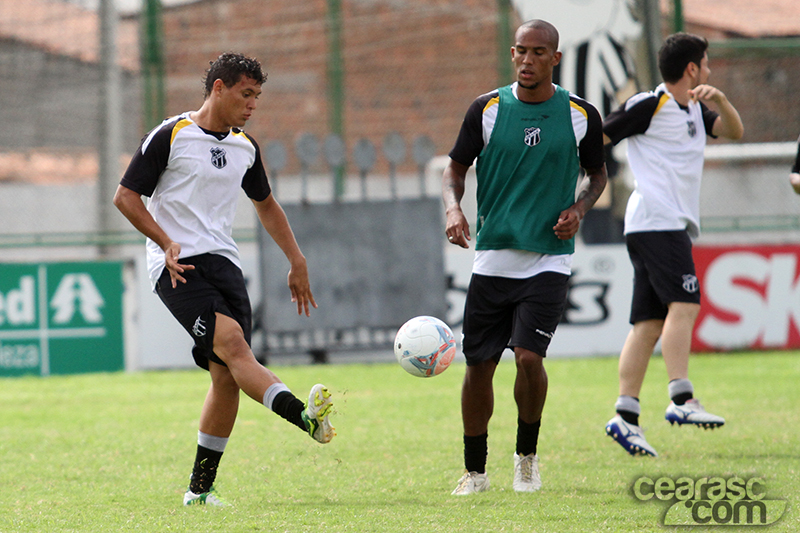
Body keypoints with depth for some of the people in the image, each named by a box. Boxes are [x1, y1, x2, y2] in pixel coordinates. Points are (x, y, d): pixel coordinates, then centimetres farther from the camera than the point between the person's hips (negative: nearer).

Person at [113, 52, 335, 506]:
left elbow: (266, 204, 31)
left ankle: (201, 486, 5)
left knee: (228, 375, -3)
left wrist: (297, 261, 24)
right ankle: (304, 417, -46)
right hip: (179, 265, -7)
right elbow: (126, 196, -2)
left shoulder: (245, 147, 16)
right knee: (231, 341, -26)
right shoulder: (171, 136, -3)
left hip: (223, 262, 7)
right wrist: (167, 243, -13)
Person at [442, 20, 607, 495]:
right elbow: (456, 169, 9)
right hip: (492, 257, 2)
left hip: (549, 260, -2)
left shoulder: (581, 115, 1)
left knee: (529, 356, -17)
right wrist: (454, 208, -11)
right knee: (479, 365, 2)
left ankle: (527, 457, 6)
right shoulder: (487, 109, 2)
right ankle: (475, 470, 18)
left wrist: (580, 209, -5)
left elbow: (598, 174, 15)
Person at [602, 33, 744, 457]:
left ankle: (625, 416, -1)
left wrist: (720, 99, -2)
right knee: (683, 304, -19)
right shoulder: (648, 106, -5)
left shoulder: (694, 110, 20)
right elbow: (595, 139, -3)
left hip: (674, 224, 9)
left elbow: (734, 131, 16)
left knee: (650, 323, 2)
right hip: (656, 220, -9)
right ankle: (681, 400, -27)